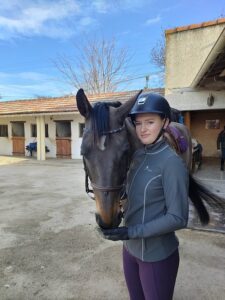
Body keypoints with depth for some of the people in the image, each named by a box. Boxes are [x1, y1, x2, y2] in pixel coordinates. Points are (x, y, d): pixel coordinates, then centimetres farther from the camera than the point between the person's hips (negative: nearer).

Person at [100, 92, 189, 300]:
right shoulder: (138, 155, -1)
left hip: (157, 256, -6)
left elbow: (178, 218, -22)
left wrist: (131, 231, -23)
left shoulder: (172, 162, -22)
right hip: (131, 249, 6)